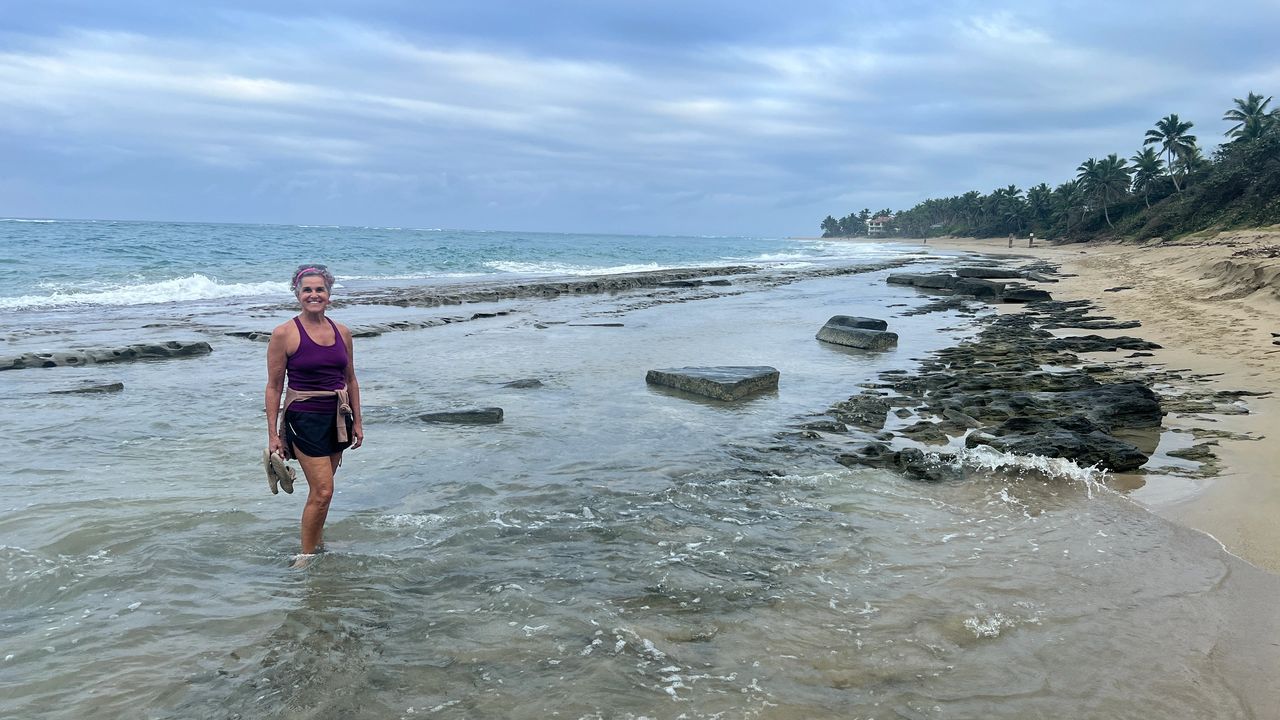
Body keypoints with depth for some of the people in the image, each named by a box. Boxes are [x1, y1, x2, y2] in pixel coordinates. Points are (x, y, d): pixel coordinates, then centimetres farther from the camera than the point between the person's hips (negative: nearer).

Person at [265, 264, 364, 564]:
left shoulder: (342, 332, 6)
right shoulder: (284, 334, -8)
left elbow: (350, 380, 14)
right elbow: (274, 387, -6)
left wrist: (357, 421, 13)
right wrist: (273, 434, -7)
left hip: (338, 418, 5)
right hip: (304, 419, -5)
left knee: (320, 487, 14)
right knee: (322, 491, -9)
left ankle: (317, 542, 30)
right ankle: (306, 557, 6)